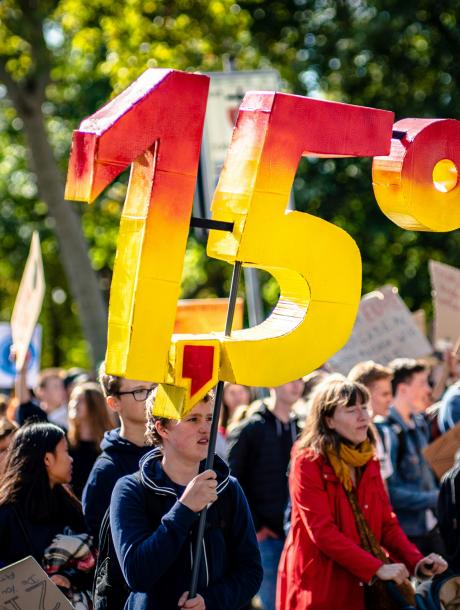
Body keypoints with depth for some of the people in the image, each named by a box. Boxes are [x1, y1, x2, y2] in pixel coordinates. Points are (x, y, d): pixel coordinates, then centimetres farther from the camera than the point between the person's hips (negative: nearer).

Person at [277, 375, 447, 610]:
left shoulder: (369, 462, 11)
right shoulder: (308, 462, -10)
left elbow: (387, 522, 8)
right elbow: (322, 531, -18)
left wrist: (416, 561, -10)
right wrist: (377, 568, -22)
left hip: (365, 586, 6)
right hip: (321, 589, -6)